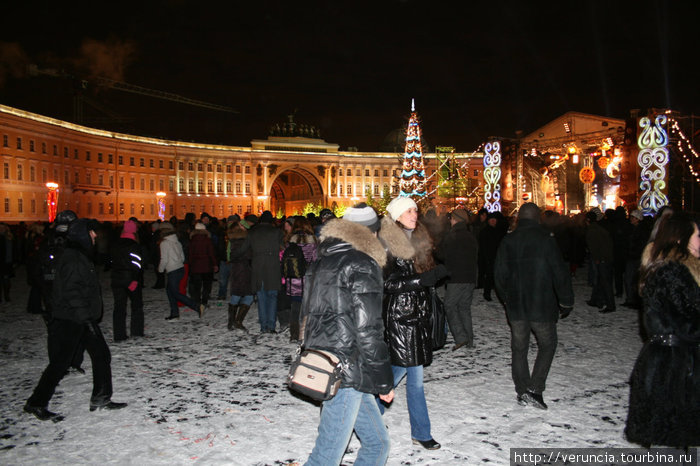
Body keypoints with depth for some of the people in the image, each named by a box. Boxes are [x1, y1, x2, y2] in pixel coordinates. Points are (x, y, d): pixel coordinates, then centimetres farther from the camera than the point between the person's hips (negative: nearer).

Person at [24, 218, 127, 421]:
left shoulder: (82, 256, 14)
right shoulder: (72, 258, -18)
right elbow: (71, 292, -23)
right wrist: (85, 317, -23)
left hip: (84, 318, 10)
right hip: (70, 320, -10)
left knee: (101, 354, 10)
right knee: (61, 362, -2)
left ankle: (100, 398, 18)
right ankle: (36, 404, 13)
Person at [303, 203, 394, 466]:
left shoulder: (323, 261, 13)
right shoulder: (362, 266, -14)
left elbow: (309, 315, 20)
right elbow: (367, 329, -17)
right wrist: (383, 382, -8)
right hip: (345, 375, -9)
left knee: (377, 443, 17)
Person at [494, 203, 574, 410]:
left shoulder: (507, 241, 3)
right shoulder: (546, 239, -10)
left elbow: (499, 274, 8)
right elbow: (560, 273, -10)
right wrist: (566, 302, 0)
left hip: (515, 307, 4)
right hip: (542, 307, -4)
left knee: (519, 348, 12)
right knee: (547, 345, 11)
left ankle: (522, 392, 18)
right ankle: (534, 389, 0)